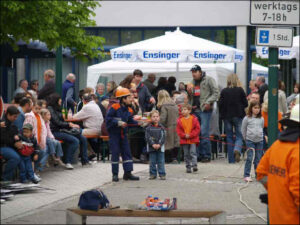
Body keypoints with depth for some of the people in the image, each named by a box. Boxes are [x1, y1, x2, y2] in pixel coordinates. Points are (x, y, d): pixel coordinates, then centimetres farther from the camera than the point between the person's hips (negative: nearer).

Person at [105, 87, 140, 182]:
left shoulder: (128, 110, 6)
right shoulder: (114, 108, -14)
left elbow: (130, 121, 9)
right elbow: (108, 119, -18)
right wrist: (118, 123, -25)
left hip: (123, 134, 7)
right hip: (114, 133, -6)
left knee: (127, 152, 4)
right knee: (115, 153, -3)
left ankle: (128, 173, 9)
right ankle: (115, 174, 5)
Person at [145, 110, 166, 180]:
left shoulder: (161, 128, 3)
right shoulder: (149, 128, 2)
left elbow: (163, 137, -2)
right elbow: (148, 137, -4)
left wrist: (159, 144, -15)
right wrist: (153, 144, -16)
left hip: (160, 147, 0)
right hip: (151, 148, 0)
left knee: (161, 162, 1)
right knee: (152, 162, 4)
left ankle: (162, 174, 6)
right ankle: (153, 174, 12)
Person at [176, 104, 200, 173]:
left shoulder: (194, 119, -2)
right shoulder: (180, 120, 4)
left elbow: (197, 129, -4)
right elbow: (178, 130, 4)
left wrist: (190, 135, -13)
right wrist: (184, 135, -12)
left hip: (193, 140, -3)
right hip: (184, 140, 3)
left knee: (193, 152, -12)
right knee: (186, 154, 6)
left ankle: (194, 165, -12)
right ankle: (188, 167, 13)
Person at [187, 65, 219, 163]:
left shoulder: (209, 80, -2)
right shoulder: (194, 82, 19)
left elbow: (216, 93, -7)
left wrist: (208, 102, -18)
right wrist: (189, 91, 5)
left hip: (205, 110, -7)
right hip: (195, 110, 7)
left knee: (204, 132, -11)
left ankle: (207, 155, -6)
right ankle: (200, 154, 13)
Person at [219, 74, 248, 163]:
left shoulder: (224, 91, -3)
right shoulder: (240, 90, -6)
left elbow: (220, 104, -2)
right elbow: (245, 104, -2)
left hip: (227, 116, 1)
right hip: (238, 116, -1)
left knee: (229, 137, 9)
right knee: (239, 135, 5)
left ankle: (231, 159, 7)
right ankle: (237, 150, -26)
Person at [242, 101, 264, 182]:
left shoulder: (261, 119, 7)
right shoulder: (247, 118, -2)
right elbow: (243, 130, 6)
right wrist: (246, 139, 10)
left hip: (259, 141, 3)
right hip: (250, 141, -3)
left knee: (258, 159, 5)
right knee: (249, 158, -9)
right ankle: (246, 175, -6)